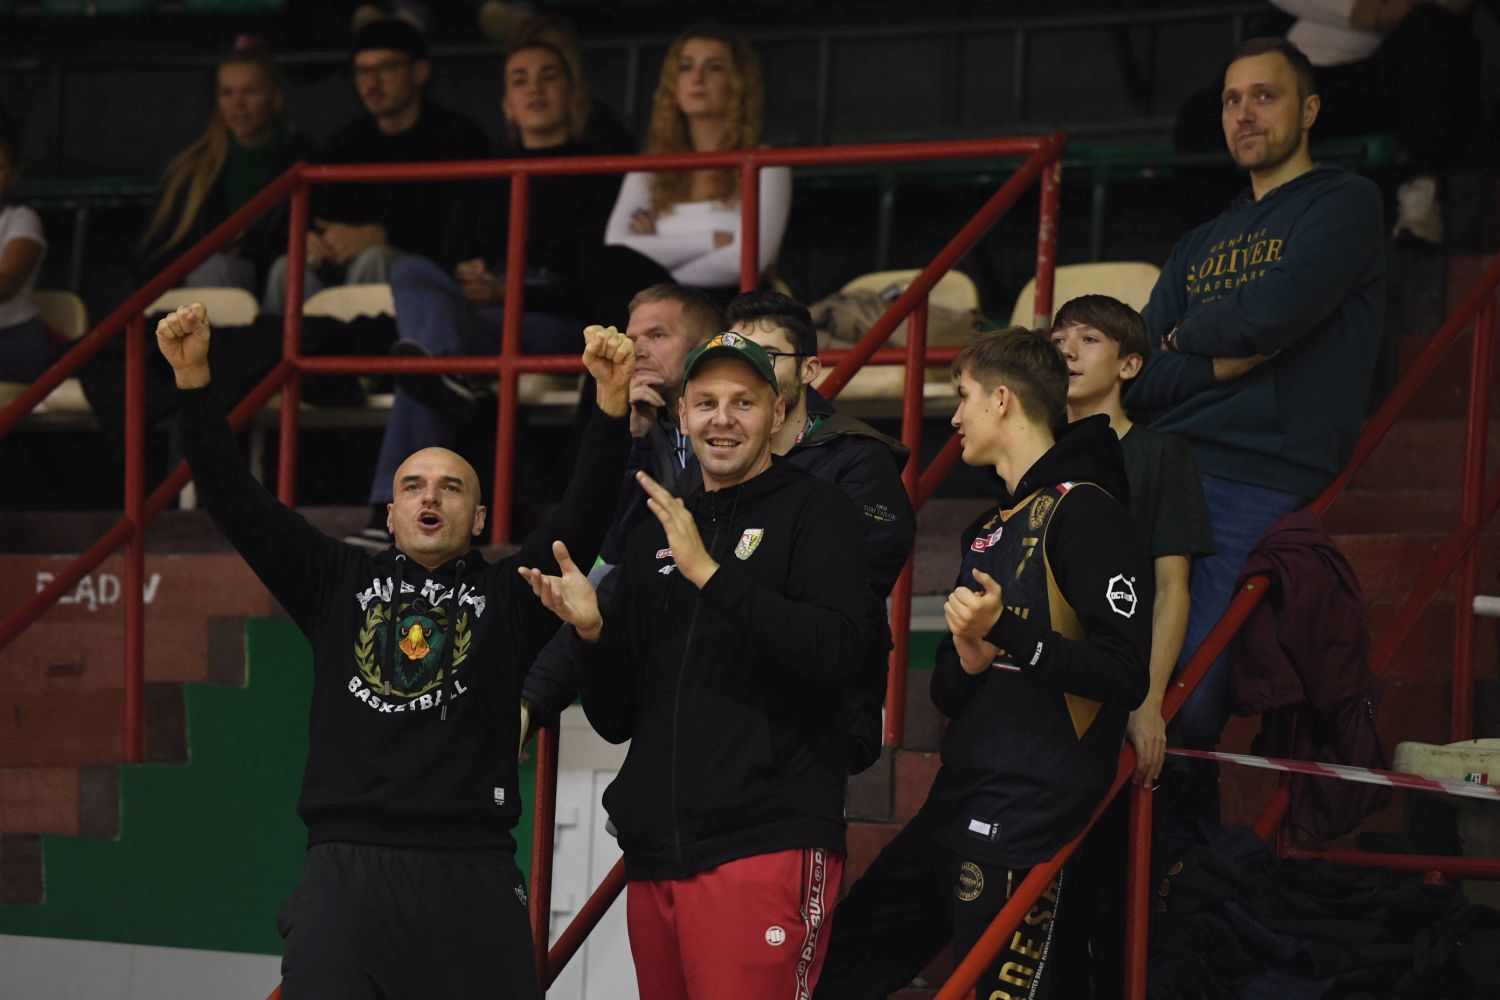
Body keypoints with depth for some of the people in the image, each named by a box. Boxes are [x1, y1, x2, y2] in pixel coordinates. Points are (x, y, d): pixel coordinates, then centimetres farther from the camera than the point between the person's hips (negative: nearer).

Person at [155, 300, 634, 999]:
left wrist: (611, 401, -14)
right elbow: (235, 499, 10)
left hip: (474, 874, 0)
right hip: (346, 868, 0)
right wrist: (193, 380, 0)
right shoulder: (339, 584, 15)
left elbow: (584, 512, 0)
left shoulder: (509, 595, 12)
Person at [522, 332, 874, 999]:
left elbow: (838, 651, -15)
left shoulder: (813, 512, 3)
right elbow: (615, 720, 20)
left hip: (765, 841, -6)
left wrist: (712, 572, -18)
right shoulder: (652, 539, 20)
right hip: (655, 855, 6)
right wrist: (592, 630, 1)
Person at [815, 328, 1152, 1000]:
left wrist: (1006, 631, -24)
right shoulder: (988, 529, 21)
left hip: (1034, 816, -10)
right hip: (956, 808, 10)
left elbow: (1124, 677, -17)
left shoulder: (1085, 513, -9)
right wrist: (967, 661, -3)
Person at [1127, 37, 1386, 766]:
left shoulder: (1343, 205, 6)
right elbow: (1136, 379, 13)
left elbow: (1274, 313, -11)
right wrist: (1222, 359, -4)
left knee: (1184, 703, -15)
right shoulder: (1200, 246, 25)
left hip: (1260, 486, -6)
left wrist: (1185, 335, 7)